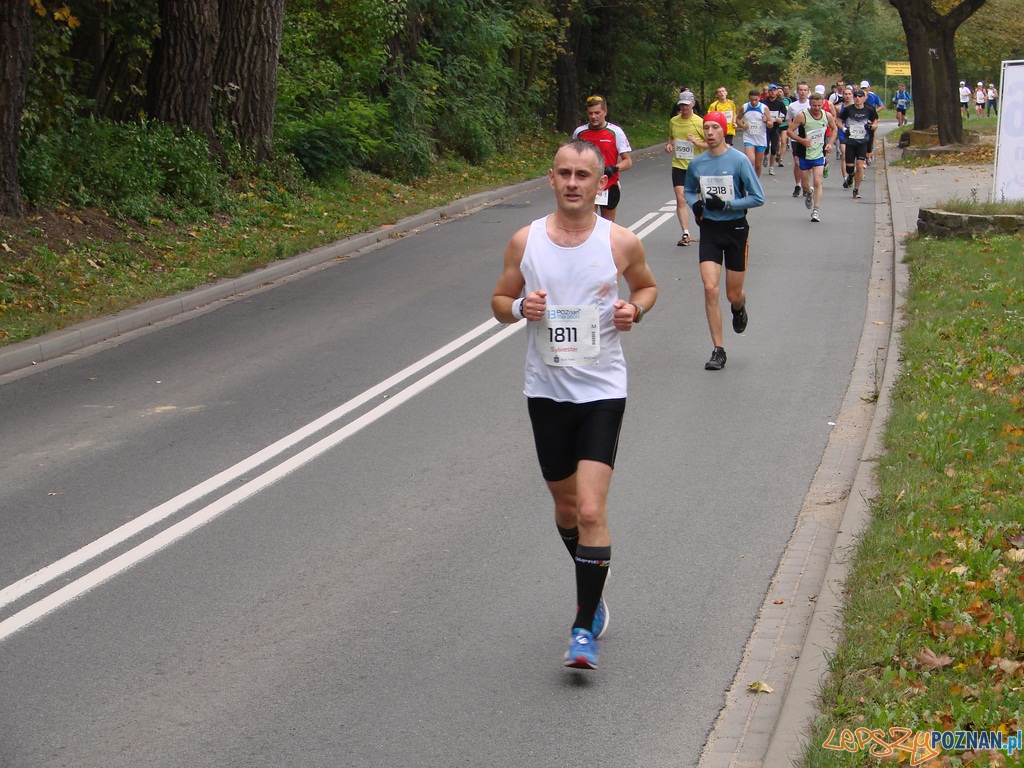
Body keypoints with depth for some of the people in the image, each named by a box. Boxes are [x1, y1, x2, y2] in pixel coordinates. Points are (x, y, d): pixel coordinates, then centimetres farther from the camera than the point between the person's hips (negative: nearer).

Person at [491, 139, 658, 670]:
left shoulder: (621, 243, -4)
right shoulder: (525, 241, -1)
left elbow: (647, 286, 14)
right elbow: (499, 301, 10)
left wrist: (635, 309, -8)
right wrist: (520, 307, -13)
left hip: (602, 391, -3)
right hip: (546, 391, 3)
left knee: (591, 510, -14)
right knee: (566, 508, 15)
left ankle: (586, 627, -3)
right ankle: (594, 592, 41)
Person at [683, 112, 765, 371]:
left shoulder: (739, 160, -11)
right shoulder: (696, 164, 1)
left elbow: (758, 198, -10)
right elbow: (689, 191, 20)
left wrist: (726, 205, -18)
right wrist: (695, 203, -2)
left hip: (736, 229, -2)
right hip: (709, 229, 2)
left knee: (734, 295, 6)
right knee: (710, 288, -12)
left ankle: (739, 309, 47)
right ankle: (718, 350, -5)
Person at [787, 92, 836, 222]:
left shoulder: (828, 116, -3)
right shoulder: (802, 116, -14)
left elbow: (834, 129, 16)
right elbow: (790, 131, -11)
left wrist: (830, 143, 2)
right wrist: (801, 140, -26)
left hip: (819, 154, 1)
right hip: (805, 154, -1)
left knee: (817, 181, -11)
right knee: (804, 183, 9)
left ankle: (816, 210, -5)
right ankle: (808, 193, 47)